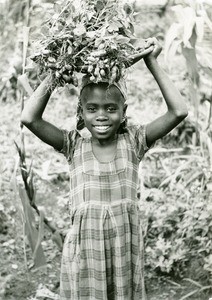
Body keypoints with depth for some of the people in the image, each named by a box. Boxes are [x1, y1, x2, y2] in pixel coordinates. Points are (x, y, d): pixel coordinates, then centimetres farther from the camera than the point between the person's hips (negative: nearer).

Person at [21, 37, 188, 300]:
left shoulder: (132, 142, 0)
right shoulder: (75, 146, -1)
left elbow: (179, 111, -10)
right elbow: (29, 118, -12)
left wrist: (152, 64, -7)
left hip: (126, 251, 1)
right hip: (83, 252, 0)